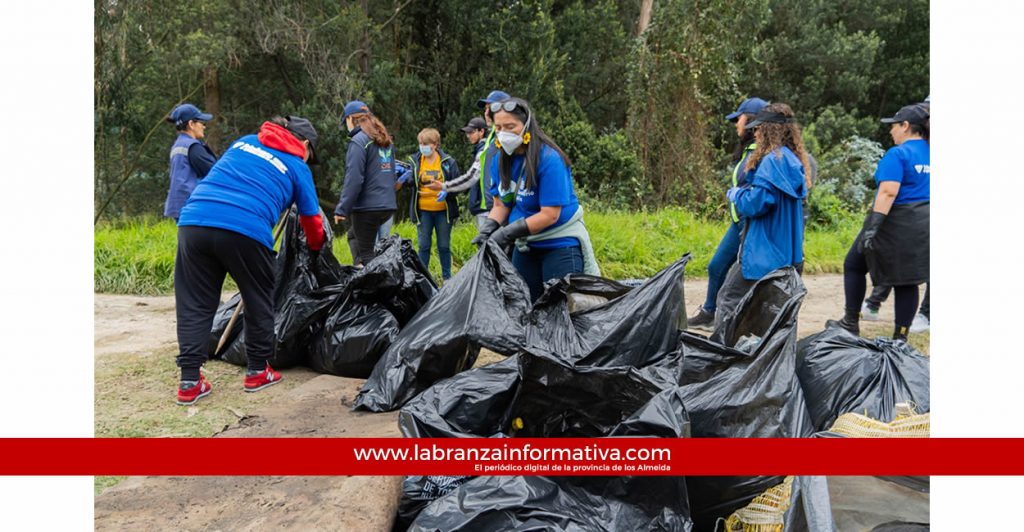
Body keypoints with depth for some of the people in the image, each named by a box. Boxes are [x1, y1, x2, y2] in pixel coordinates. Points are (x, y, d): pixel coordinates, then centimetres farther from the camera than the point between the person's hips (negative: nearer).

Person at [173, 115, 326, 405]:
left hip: (192, 221, 4)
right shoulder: (298, 168, 14)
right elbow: (311, 219, 22)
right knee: (259, 300, 16)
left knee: (194, 304, 12)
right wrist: (316, 246, 40)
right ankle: (257, 371, 25)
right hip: (245, 231, -4)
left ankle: (190, 381, 11)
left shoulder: (245, 141, 26)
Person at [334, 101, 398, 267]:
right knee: (354, 235, 25)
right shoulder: (386, 141, 12)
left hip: (367, 207, -8)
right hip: (388, 205, 8)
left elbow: (353, 179, -17)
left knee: (366, 253, 2)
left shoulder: (358, 141, -12)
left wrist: (341, 209, -13)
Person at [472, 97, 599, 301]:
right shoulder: (500, 160, 0)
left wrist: (507, 233, -23)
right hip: (525, 246, 7)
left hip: (560, 245, -6)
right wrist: (487, 230, -12)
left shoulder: (549, 159, -21)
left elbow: (550, 214, -23)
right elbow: (501, 204, 7)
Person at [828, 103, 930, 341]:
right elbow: (925, 191, 17)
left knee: (854, 266, 11)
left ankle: (851, 323, 16)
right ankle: (900, 337, 15)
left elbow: (888, 192, -23)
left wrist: (872, 227, -25)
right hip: (922, 225, 7)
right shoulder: (929, 153, 11)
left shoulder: (898, 154, -13)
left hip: (895, 223, -7)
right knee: (906, 280, 11)